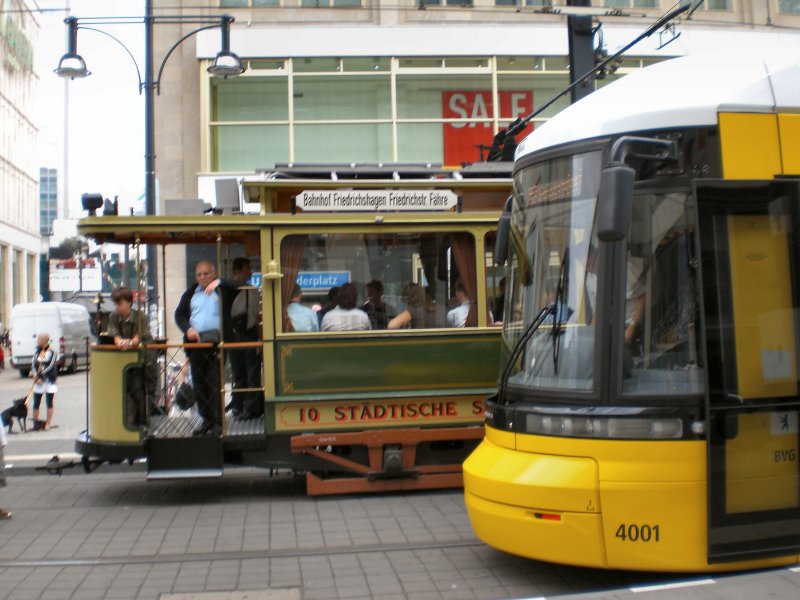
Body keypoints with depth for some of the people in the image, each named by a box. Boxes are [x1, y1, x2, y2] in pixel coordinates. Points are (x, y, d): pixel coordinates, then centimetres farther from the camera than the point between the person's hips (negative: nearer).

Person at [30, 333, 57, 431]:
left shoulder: (52, 352, -8)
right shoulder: (37, 352, 7)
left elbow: (51, 366, -14)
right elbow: (34, 364, 2)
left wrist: (40, 375, -16)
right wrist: (35, 374, -15)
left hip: (49, 380, -4)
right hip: (38, 381, 4)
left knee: (49, 403, 3)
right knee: (36, 403, 5)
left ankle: (47, 424, 9)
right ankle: (35, 423, 13)